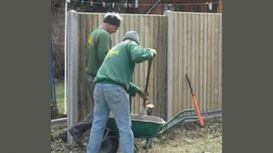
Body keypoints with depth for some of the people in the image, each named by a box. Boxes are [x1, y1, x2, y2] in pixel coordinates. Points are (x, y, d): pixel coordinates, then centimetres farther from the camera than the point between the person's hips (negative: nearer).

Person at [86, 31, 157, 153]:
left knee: (98, 124, 10)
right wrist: (150, 52, 7)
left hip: (100, 86, 7)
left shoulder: (114, 49, 35)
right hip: (115, 88, -7)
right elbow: (138, 55, -13)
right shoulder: (131, 45, 12)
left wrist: (136, 90, 43)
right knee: (125, 126, -2)